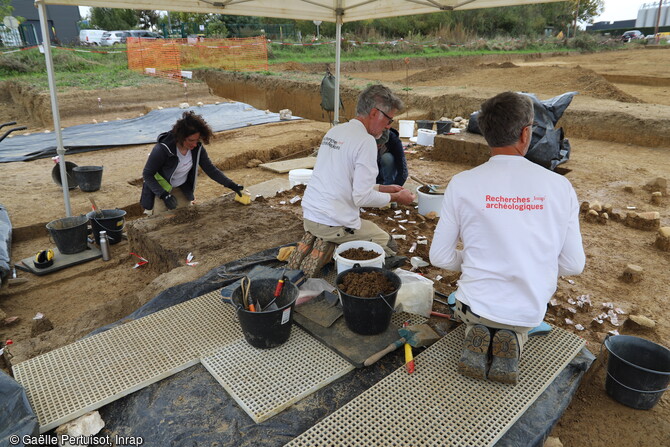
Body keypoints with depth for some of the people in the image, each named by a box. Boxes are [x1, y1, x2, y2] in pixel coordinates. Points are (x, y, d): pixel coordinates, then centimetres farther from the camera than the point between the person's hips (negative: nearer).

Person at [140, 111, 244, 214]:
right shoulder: (162, 149, -30)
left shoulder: (197, 147, -17)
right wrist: (164, 195, -30)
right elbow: (147, 174, -20)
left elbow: (210, 169, -8)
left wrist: (231, 184, -17)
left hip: (182, 190, 4)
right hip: (160, 189, -4)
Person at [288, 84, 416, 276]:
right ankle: (329, 249, -5)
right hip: (334, 223, -8)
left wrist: (382, 188, 20)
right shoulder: (365, 141, -15)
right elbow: (362, 197, -17)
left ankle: (313, 243, 8)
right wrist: (396, 197, 0)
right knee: (388, 245, 10)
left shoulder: (334, 131, 11)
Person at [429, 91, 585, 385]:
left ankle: (477, 334, 3)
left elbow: (439, 257, -8)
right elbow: (573, 265, -3)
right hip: (532, 311, 2)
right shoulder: (559, 186, -11)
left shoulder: (462, 184, -15)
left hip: (477, 305, -1)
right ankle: (514, 340, 5)